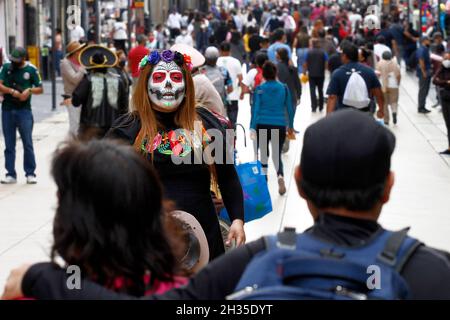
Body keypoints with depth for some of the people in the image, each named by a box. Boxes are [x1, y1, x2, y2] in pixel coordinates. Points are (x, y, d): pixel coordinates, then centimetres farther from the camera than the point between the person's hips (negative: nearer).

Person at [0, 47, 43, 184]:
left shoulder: (31, 69, 0)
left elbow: (40, 89, 4)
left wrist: (30, 90, -15)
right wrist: (11, 91, -18)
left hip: (24, 110, -2)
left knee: (28, 143, -3)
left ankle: (30, 173, 4)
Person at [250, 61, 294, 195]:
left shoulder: (259, 89, -3)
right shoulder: (284, 88, 2)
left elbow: (255, 108, -7)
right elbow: (290, 108, 6)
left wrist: (252, 128, -8)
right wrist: (290, 126, 18)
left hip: (262, 125, -1)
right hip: (279, 126, 1)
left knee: (264, 153, 22)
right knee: (277, 154, 4)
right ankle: (280, 175, -23)